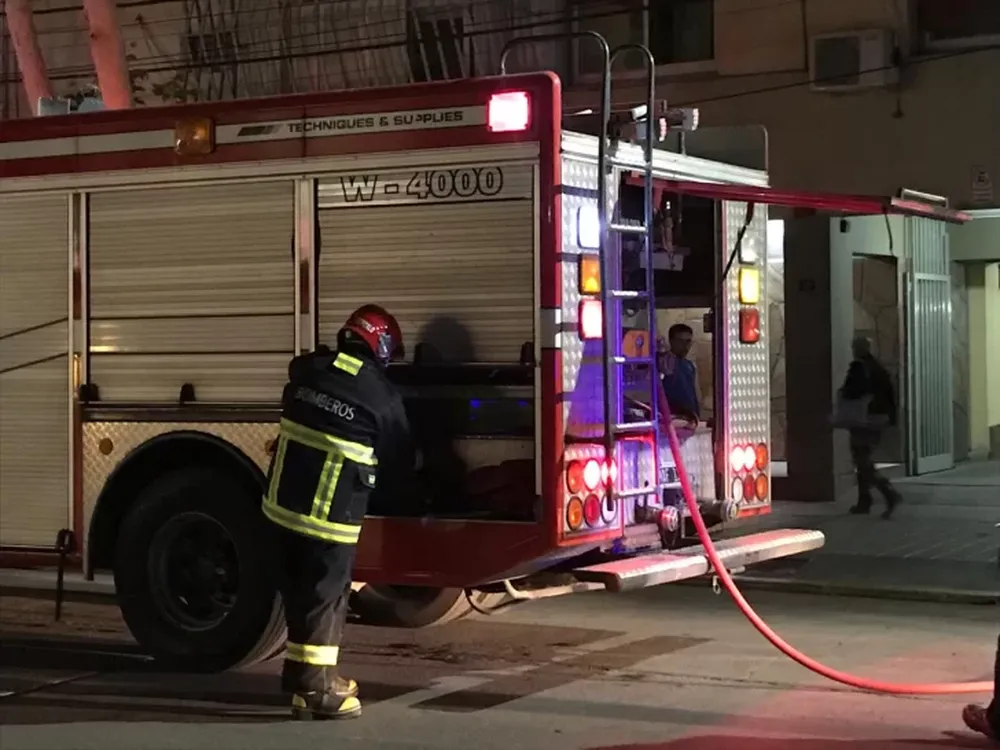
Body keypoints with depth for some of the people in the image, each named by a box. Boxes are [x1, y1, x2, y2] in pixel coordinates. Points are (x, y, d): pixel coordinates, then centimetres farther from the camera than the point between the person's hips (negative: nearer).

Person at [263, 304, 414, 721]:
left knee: (300, 589, 16)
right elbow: (397, 462, 4)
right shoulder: (381, 396, -8)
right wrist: (378, 484, 26)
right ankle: (316, 689, 2)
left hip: (283, 502, 6)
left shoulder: (307, 371, 6)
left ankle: (303, 670, 27)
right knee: (325, 595, 1)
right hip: (331, 515, -6)